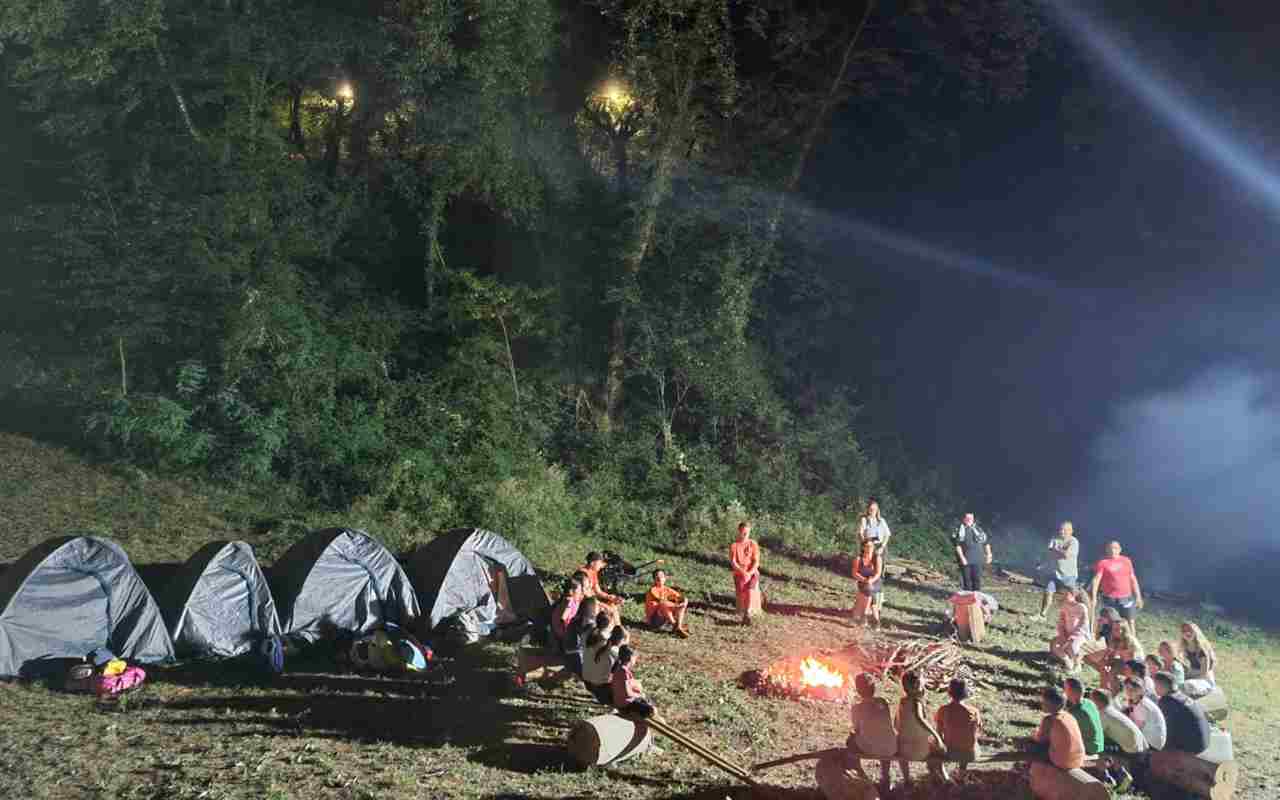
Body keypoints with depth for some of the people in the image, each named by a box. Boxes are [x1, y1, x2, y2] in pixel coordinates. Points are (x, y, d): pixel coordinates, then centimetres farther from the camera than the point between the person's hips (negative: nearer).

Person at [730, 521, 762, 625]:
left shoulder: (753, 545, 3)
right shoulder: (734, 546, 2)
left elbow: (756, 562, -2)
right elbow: (733, 562, -5)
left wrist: (750, 572, -17)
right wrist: (743, 572, -19)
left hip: (752, 573, 0)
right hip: (739, 573, 1)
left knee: (750, 591, -24)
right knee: (741, 591, -19)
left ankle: (748, 615, -22)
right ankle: (743, 614, -2)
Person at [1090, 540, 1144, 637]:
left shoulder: (1126, 561, 9)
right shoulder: (1103, 563, -4)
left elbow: (1133, 579, 14)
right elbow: (1096, 580, -11)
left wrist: (1138, 596, 13)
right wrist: (1094, 597, -19)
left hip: (1126, 597, 3)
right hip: (1110, 599, -3)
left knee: (1130, 621, 4)